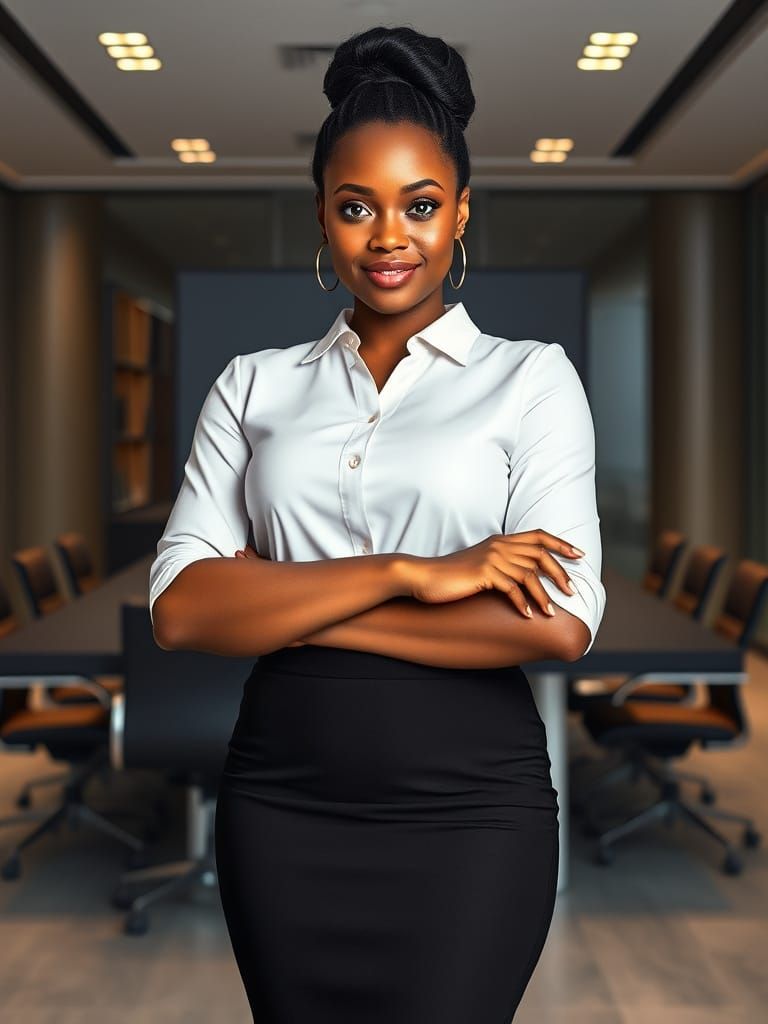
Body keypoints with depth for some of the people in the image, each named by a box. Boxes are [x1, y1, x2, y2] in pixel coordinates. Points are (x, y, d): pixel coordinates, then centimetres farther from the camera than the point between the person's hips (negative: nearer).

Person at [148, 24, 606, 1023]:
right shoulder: (254, 385, 6)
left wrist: (284, 608, -9)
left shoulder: (531, 377, -1)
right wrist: (406, 574, -17)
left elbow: (560, 622, -13)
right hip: (281, 798, 3)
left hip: (470, 803, -2)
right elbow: (180, 608, -5)